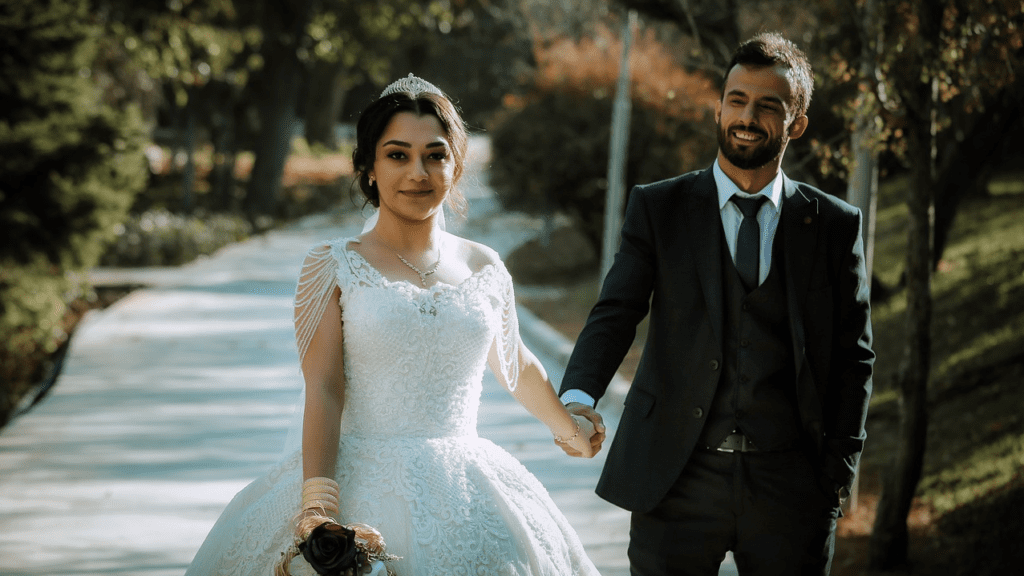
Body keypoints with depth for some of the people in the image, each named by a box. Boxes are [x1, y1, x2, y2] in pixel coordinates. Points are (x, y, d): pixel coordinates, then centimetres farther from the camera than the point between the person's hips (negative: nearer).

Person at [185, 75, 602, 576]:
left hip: (466, 497, 3)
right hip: (361, 490, -3)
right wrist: (318, 507, -19)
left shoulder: (485, 269, 9)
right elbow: (323, 390, -8)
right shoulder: (334, 267, -1)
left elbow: (518, 367, 26)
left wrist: (571, 430, 41)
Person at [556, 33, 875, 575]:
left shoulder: (835, 225, 6)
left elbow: (853, 354, 8)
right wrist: (579, 397, -25)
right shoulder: (657, 208, 4)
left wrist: (838, 469, 0)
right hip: (675, 481, -1)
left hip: (790, 485, 1)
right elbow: (615, 313, -6)